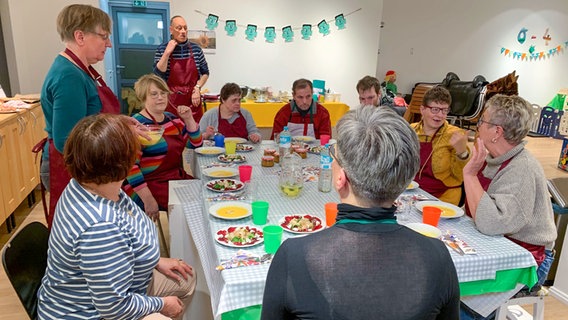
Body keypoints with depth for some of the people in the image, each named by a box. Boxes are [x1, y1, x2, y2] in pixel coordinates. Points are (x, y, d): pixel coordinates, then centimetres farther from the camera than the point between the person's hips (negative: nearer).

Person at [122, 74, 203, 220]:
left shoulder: (172, 119, 12)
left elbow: (196, 144, 17)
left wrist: (188, 119, 1)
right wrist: (148, 200, -23)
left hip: (177, 178, 8)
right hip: (149, 185, -7)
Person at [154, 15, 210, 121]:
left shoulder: (196, 48, 5)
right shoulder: (162, 49, 2)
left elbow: (205, 73, 13)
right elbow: (158, 74, -7)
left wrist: (197, 88, -3)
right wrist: (167, 52, -11)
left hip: (193, 101, 2)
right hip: (171, 101, -1)